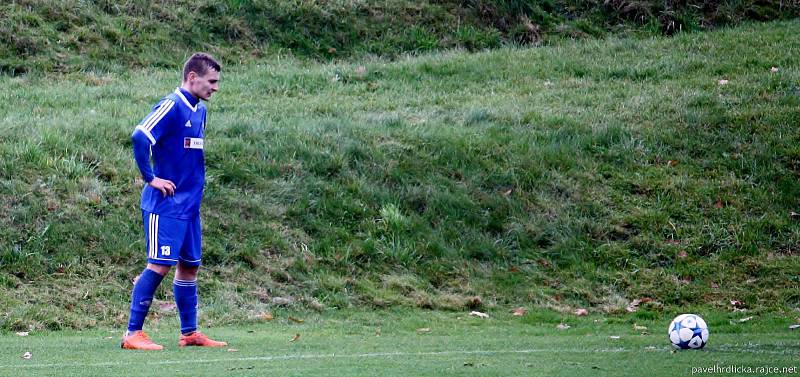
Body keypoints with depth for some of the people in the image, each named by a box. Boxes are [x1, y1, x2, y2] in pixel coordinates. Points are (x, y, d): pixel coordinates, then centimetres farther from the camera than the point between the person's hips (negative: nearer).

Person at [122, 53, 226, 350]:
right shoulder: (172, 106, -14)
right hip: (166, 204, -9)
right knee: (160, 265, -10)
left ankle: (189, 333, 20)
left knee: (189, 266, 12)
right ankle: (133, 334, -6)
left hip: (189, 203, 9)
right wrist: (151, 178, -19)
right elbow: (139, 138, -25)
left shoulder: (199, 111, 14)